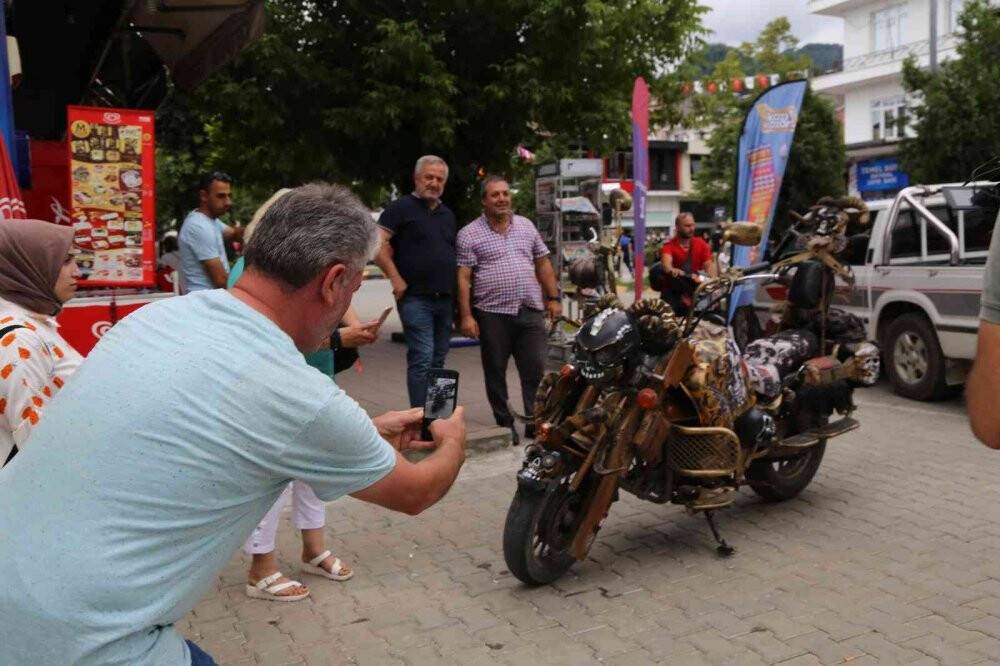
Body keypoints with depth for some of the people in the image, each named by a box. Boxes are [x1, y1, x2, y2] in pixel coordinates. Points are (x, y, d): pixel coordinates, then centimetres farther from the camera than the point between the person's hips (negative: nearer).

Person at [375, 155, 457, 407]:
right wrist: (396, 279, -16)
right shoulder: (401, 208, -2)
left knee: (438, 360, 11)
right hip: (416, 298, -7)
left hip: (445, 299, 7)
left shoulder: (448, 215, 20)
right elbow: (378, 244, -11)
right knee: (422, 359, -11)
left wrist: (457, 295, 15)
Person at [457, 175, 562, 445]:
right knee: (495, 373, 6)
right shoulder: (469, 234, -1)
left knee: (536, 371, 2)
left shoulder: (526, 226, 12)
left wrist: (553, 298, 9)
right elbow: (463, 278, -5)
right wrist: (466, 316, -11)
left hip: (530, 311, 3)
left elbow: (543, 264, 16)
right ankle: (505, 424, 19)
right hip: (492, 314, -3)